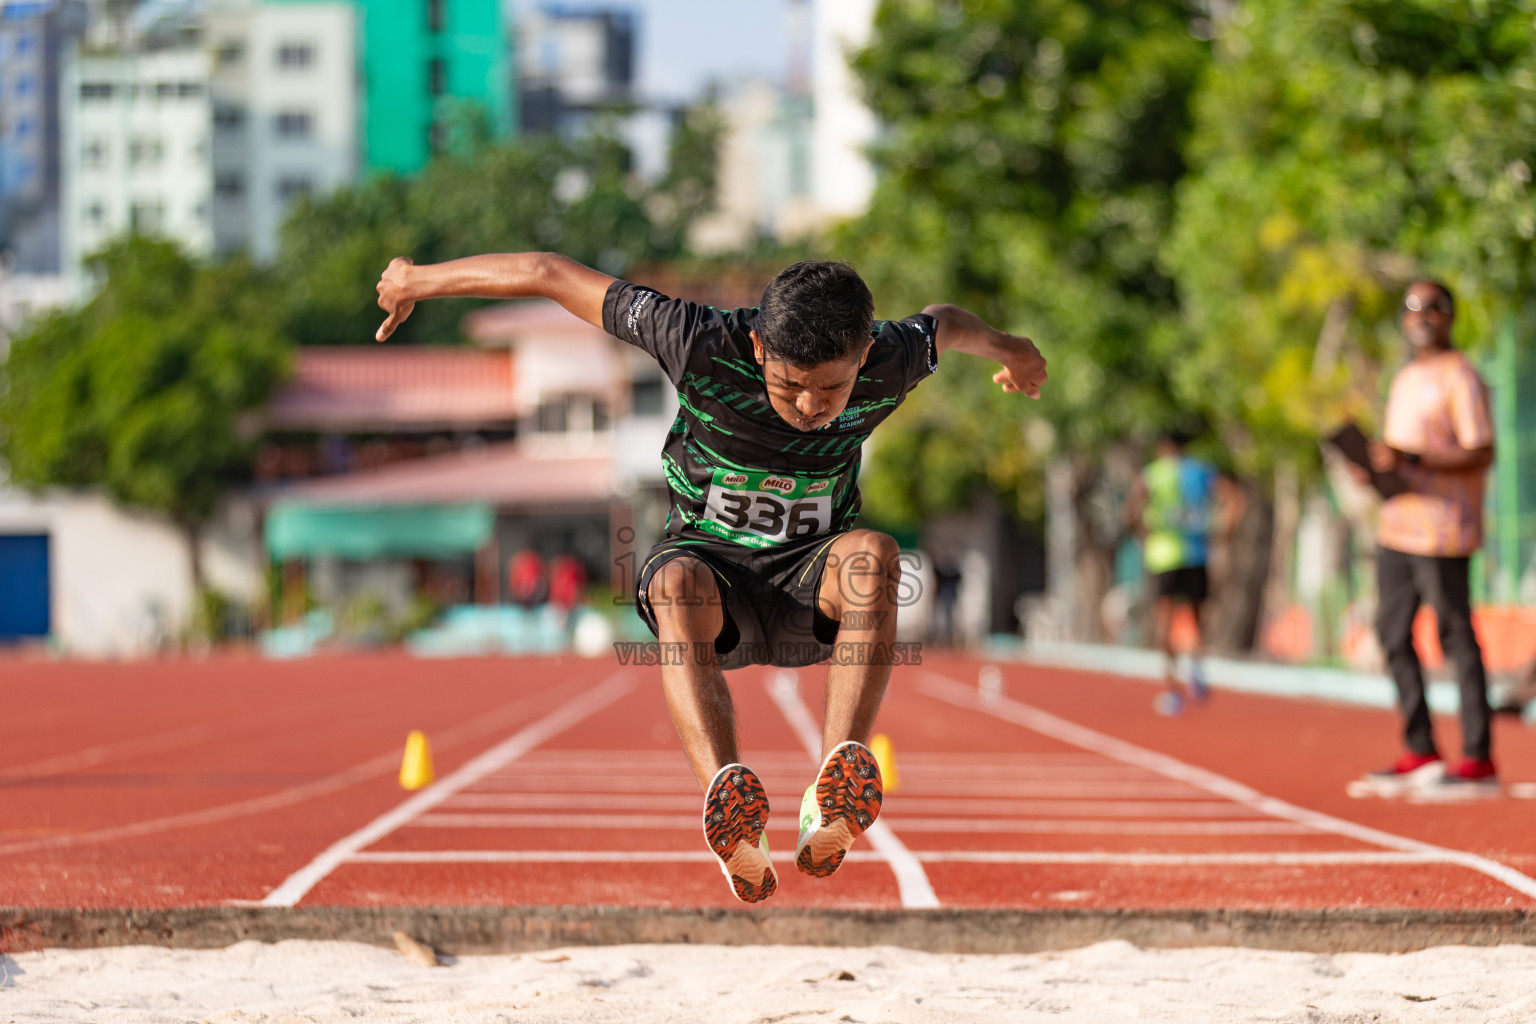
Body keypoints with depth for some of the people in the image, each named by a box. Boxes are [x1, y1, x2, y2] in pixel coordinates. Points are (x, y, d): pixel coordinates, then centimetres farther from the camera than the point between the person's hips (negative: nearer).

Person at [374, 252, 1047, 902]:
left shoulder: (891, 362, -15)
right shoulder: (706, 347, -22)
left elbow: (946, 323, 11)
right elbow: (550, 275, -15)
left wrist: (1006, 349, 34)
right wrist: (418, 281, -6)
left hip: (813, 584, 1)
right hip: (713, 562, -1)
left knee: (873, 555, -34)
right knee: (679, 582, -38)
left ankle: (835, 796, -52)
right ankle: (726, 791, -60)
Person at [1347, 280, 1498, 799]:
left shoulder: (1459, 376, -7)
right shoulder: (1405, 380, 21)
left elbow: (1482, 453, -16)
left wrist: (1413, 459, -24)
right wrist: (1373, 464, 9)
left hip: (1441, 528, -9)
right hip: (1396, 523, 9)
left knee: (1457, 638, -10)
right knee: (1393, 634, 8)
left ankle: (1479, 761, -10)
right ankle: (1420, 755, 14)